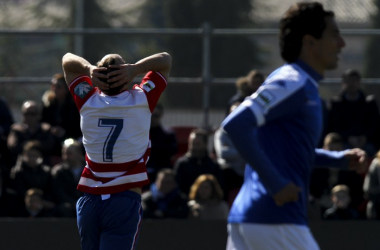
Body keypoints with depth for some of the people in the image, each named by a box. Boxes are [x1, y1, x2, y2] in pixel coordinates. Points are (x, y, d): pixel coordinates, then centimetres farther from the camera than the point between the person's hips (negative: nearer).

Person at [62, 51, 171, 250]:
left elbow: (67, 60, 17)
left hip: (89, 201, 3)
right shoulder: (142, 101, -3)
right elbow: (165, 60, 9)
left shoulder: (88, 101, 3)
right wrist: (136, 69, -6)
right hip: (125, 201, -3)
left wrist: (89, 69, -3)